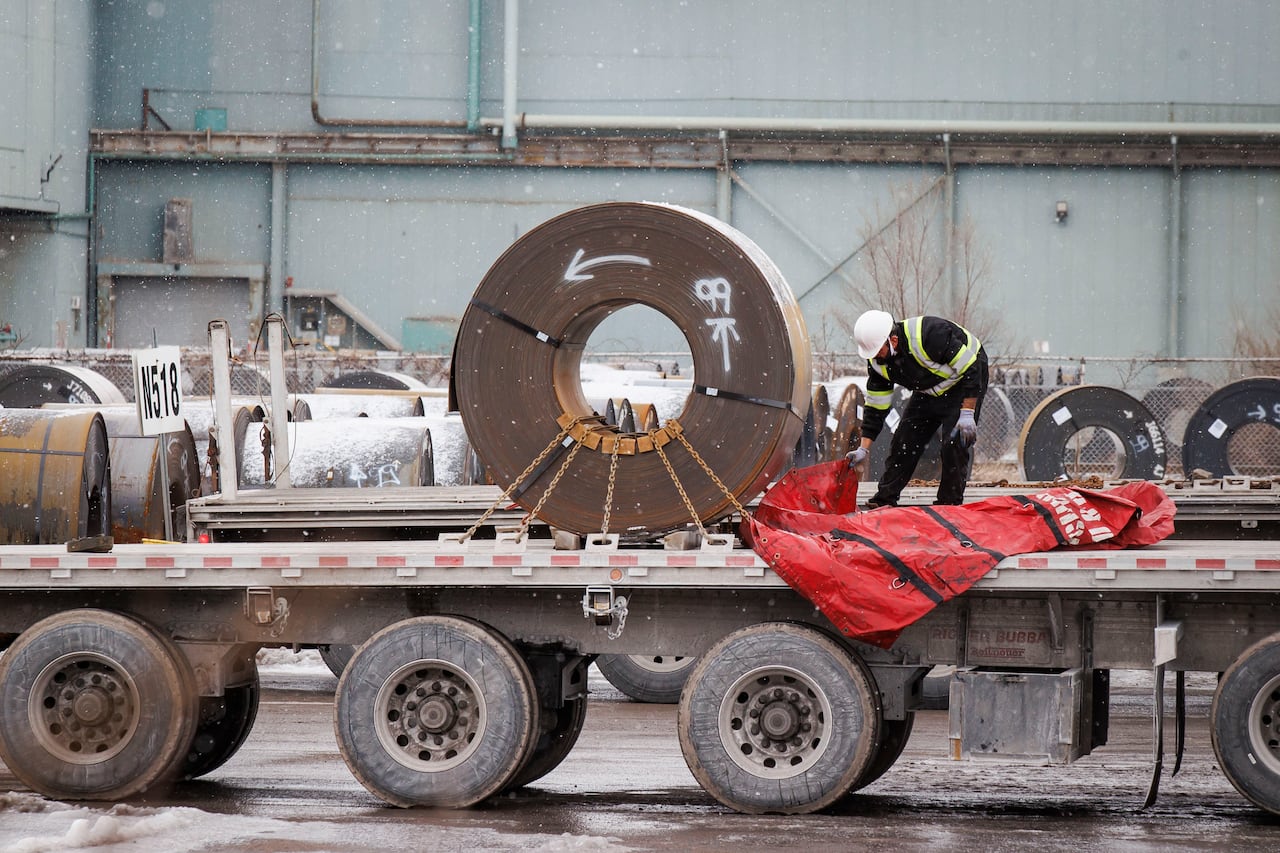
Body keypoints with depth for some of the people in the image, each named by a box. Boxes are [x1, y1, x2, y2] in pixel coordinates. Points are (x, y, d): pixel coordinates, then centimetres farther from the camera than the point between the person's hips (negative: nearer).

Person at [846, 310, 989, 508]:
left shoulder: (931, 335, -38)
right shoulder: (877, 361, -15)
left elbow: (970, 369, -30)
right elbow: (875, 406, -5)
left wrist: (967, 413, -30)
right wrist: (864, 448, -9)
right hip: (928, 392, 7)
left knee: (954, 444, -17)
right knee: (904, 441, 1)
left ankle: (950, 505, -5)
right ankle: (884, 501, 9)